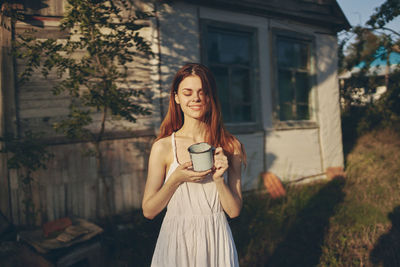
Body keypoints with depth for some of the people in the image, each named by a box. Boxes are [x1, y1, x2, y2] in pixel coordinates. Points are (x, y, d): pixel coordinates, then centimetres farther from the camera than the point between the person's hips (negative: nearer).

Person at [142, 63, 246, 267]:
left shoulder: (230, 146, -5)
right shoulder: (163, 147, -9)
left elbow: (234, 211, -3)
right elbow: (148, 211, -5)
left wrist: (218, 179, -19)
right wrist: (176, 179, -19)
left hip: (216, 242, 1)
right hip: (176, 241, -1)